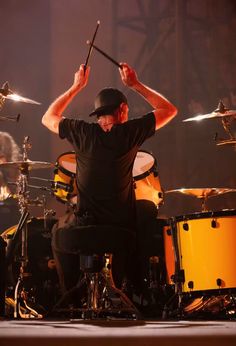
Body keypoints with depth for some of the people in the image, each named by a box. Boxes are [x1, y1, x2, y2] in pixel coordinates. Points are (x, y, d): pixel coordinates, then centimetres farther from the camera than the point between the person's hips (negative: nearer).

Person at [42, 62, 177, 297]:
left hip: (84, 228, 0)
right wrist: (135, 85, 8)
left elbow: (48, 118, 14)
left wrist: (77, 87, 17)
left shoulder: (83, 133, -6)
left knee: (58, 236, 33)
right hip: (123, 229, 0)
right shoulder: (130, 133, -10)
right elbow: (169, 110, 4)